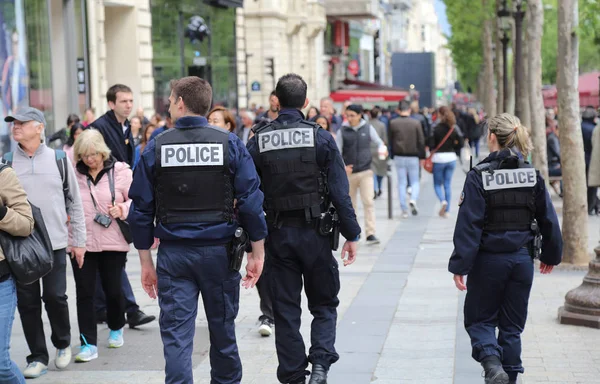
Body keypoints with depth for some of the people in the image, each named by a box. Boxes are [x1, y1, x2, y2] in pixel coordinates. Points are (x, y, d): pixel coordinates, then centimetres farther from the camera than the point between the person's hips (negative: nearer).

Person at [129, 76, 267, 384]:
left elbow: (141, 210, 0)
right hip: (219, 251, 1)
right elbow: (251, 202, -6)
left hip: (174, 254, -1)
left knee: (176, 335, 1)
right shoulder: (230, 144, -3)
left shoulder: (156, 148, -2)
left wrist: (146, 261, 7)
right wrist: (257, 253, 1)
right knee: (222, 330, 15)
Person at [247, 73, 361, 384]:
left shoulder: (258, 141, -1)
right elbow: (339, 191, -6)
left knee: (285, 310, 10)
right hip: (314, 231, -1)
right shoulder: (320, 137, -5)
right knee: (324, 304, 12)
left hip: (277, 233, 1)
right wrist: (351, 234, 0)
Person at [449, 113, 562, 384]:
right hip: (522, 259, 4)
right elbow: (549, 220, 4)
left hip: (488, 260, -4)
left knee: (479, 320, 11)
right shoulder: (533, 175, 0)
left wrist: (460, 266, -13)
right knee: (512, 325, 15)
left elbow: (469, 225, -15)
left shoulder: (479, 176, -12)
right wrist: (551, 255, 17)